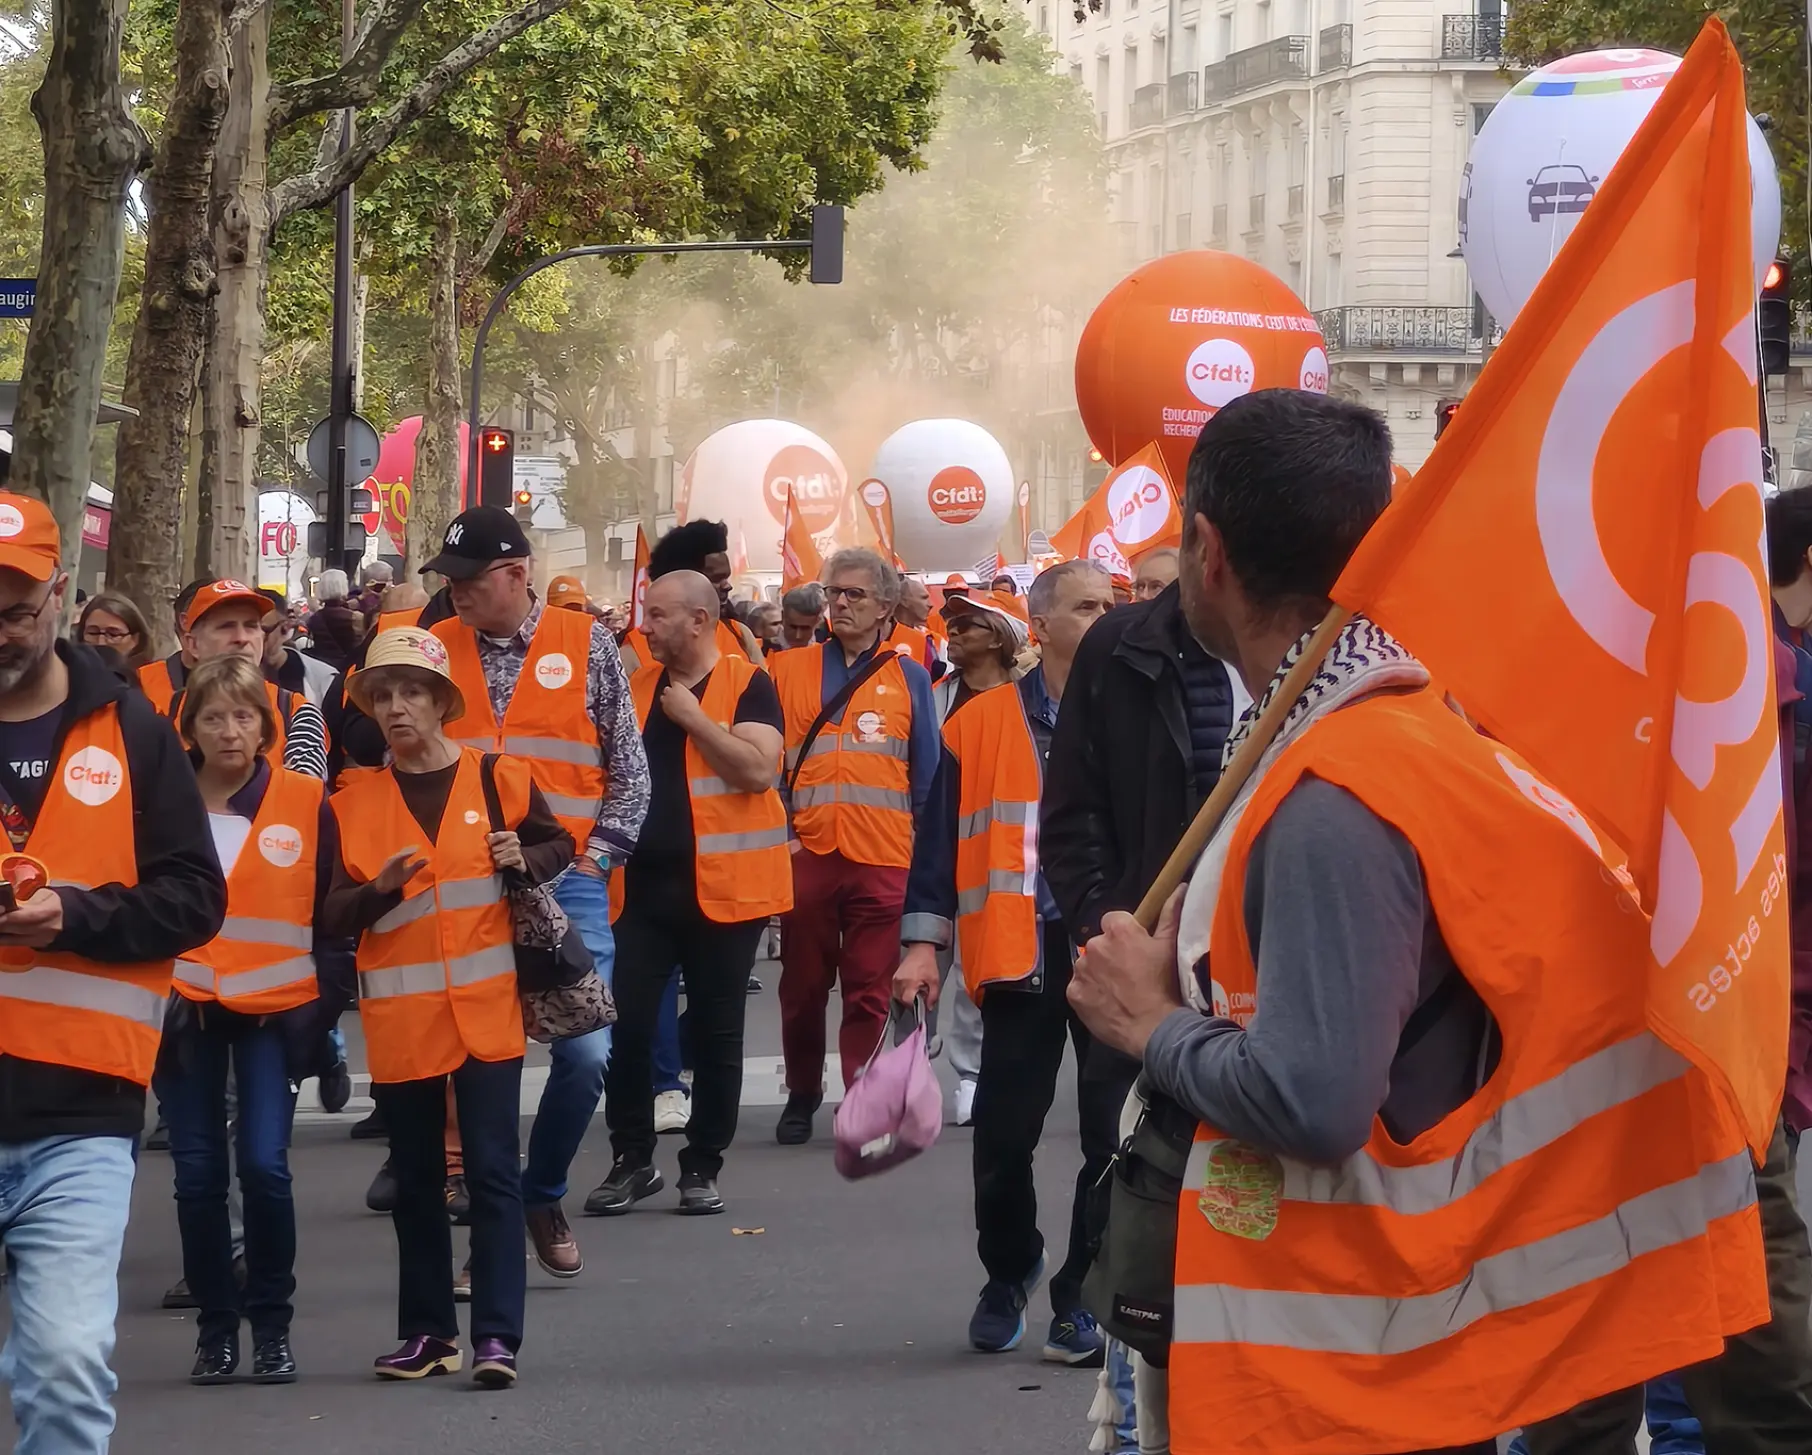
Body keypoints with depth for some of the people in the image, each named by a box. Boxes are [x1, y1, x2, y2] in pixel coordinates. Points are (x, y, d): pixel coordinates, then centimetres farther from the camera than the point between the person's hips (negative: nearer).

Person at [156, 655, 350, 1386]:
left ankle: (271, 1324, 4)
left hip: (274, 1009, -1)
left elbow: (331, 908, 5)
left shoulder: (306, 803, -1)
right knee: (198, 1172, 1)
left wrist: (324, 996, 0)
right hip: (184, 1009, 1)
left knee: (264, 1164, -11)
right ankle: (216, 1325, 13)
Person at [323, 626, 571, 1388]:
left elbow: (559, 845, 13)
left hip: (485, 1010, -2)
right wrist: (380, 889, -17)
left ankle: (497, 1335, -6)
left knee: (491, 1170, -5)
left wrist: (526, 859, -8)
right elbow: (335, 916, 2)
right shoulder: (354, 804, 4)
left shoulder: (497, 778, 1)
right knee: (416, 1180, 10)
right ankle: (428, 1332, 18)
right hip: (400, 1018, 2)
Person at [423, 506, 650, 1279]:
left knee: (585, 1052, -7)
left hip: (567, 883, -1)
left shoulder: (586, 644, 1)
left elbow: (629, 769, 5)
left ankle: (543, 1193, 16)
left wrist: (595, 859, -3)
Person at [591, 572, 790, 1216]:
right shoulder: (638, 686, 11)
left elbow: (758, 769, -19)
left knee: (715, 1033, 4)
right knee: (626, 1024, -1)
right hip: (642, 884, 4)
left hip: (720, 888, -4)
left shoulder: (747, 684, -5)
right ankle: (632, 1160, 11)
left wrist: (692, 717, -16)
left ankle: (703, 1166, 14)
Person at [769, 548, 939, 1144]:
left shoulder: (909, 679, 8)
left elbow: (927, 775, 11)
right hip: (805, 853, 1)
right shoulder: (789, 669, 8)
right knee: (802, 987, 7)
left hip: (881, 861, -1)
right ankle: (801, 1096, 21)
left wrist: (919, 848, 7)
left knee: (870, 992, 0)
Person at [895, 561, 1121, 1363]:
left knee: (1115, 1134, -1)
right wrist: (923, 942, -1)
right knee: (1004, 1132, 7)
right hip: (1022, 953, 0)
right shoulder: (982, 721, 4)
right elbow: (943, 834, 5)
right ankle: (1008, 1275, 29)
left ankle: (1085, 1297, 10)